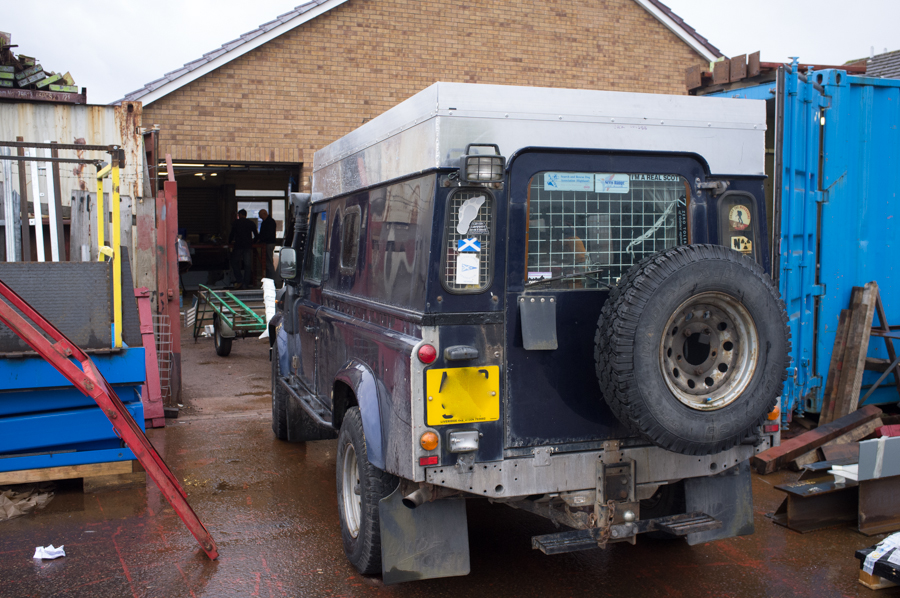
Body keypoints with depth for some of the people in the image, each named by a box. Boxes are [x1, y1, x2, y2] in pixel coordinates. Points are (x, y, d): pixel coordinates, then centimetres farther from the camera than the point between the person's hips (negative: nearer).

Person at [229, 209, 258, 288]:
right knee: (247, 265, 4)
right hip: (248, 246, 2)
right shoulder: (251, 223, 9)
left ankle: (239, 280, -4)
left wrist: (229, 242, 19)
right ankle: (245, 284, 1)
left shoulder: (236, 222, 4)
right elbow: (256, 236, 11)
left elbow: (232, 234, 3)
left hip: (238, 246, -2)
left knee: (234, 263, 10)